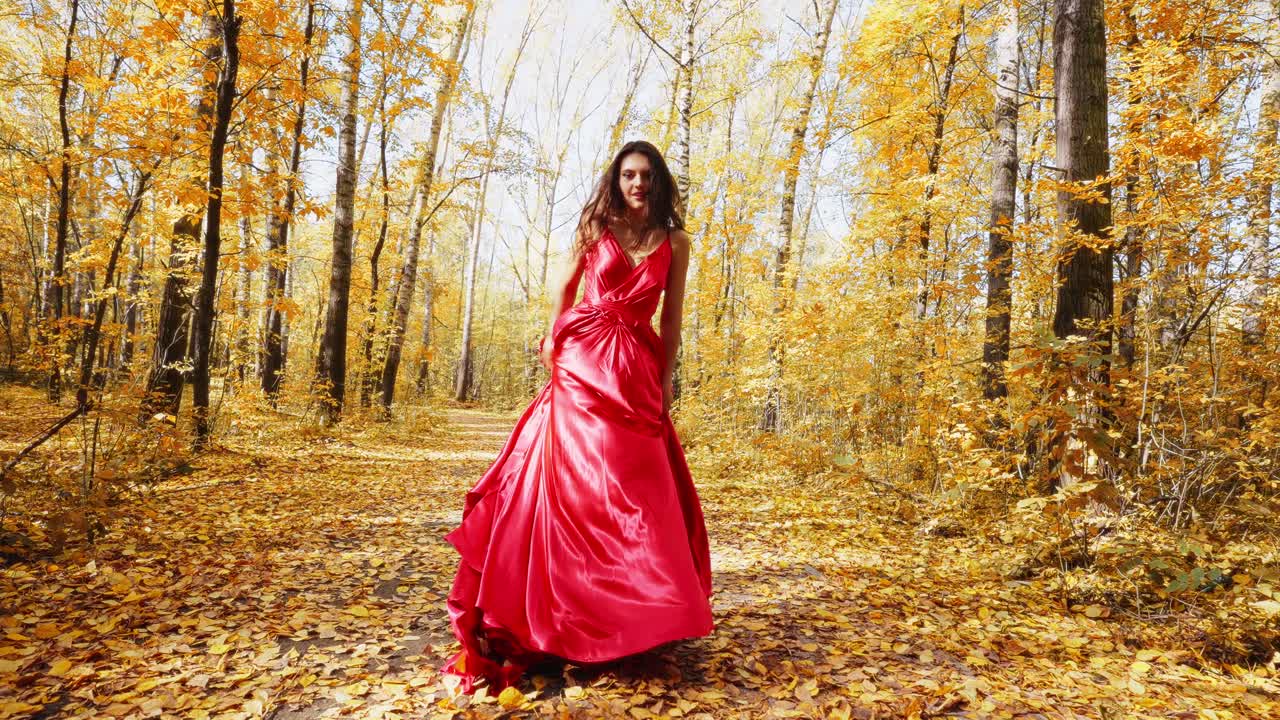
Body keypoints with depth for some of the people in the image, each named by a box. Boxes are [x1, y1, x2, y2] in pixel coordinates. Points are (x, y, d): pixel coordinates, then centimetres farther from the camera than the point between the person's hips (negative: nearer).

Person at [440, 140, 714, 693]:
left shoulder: (674, 243, 8)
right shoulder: (594, 228, 7)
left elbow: (672, 317, 8)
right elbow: (562, 289, 12)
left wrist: (665, 379, 2)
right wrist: (552, 345, 3)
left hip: (635, 369, 2)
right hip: (581, 362, -1)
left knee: (634, 487, 1)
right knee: (572, 479, -2)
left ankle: (624, 607, 16)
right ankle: (560, 608, 9)